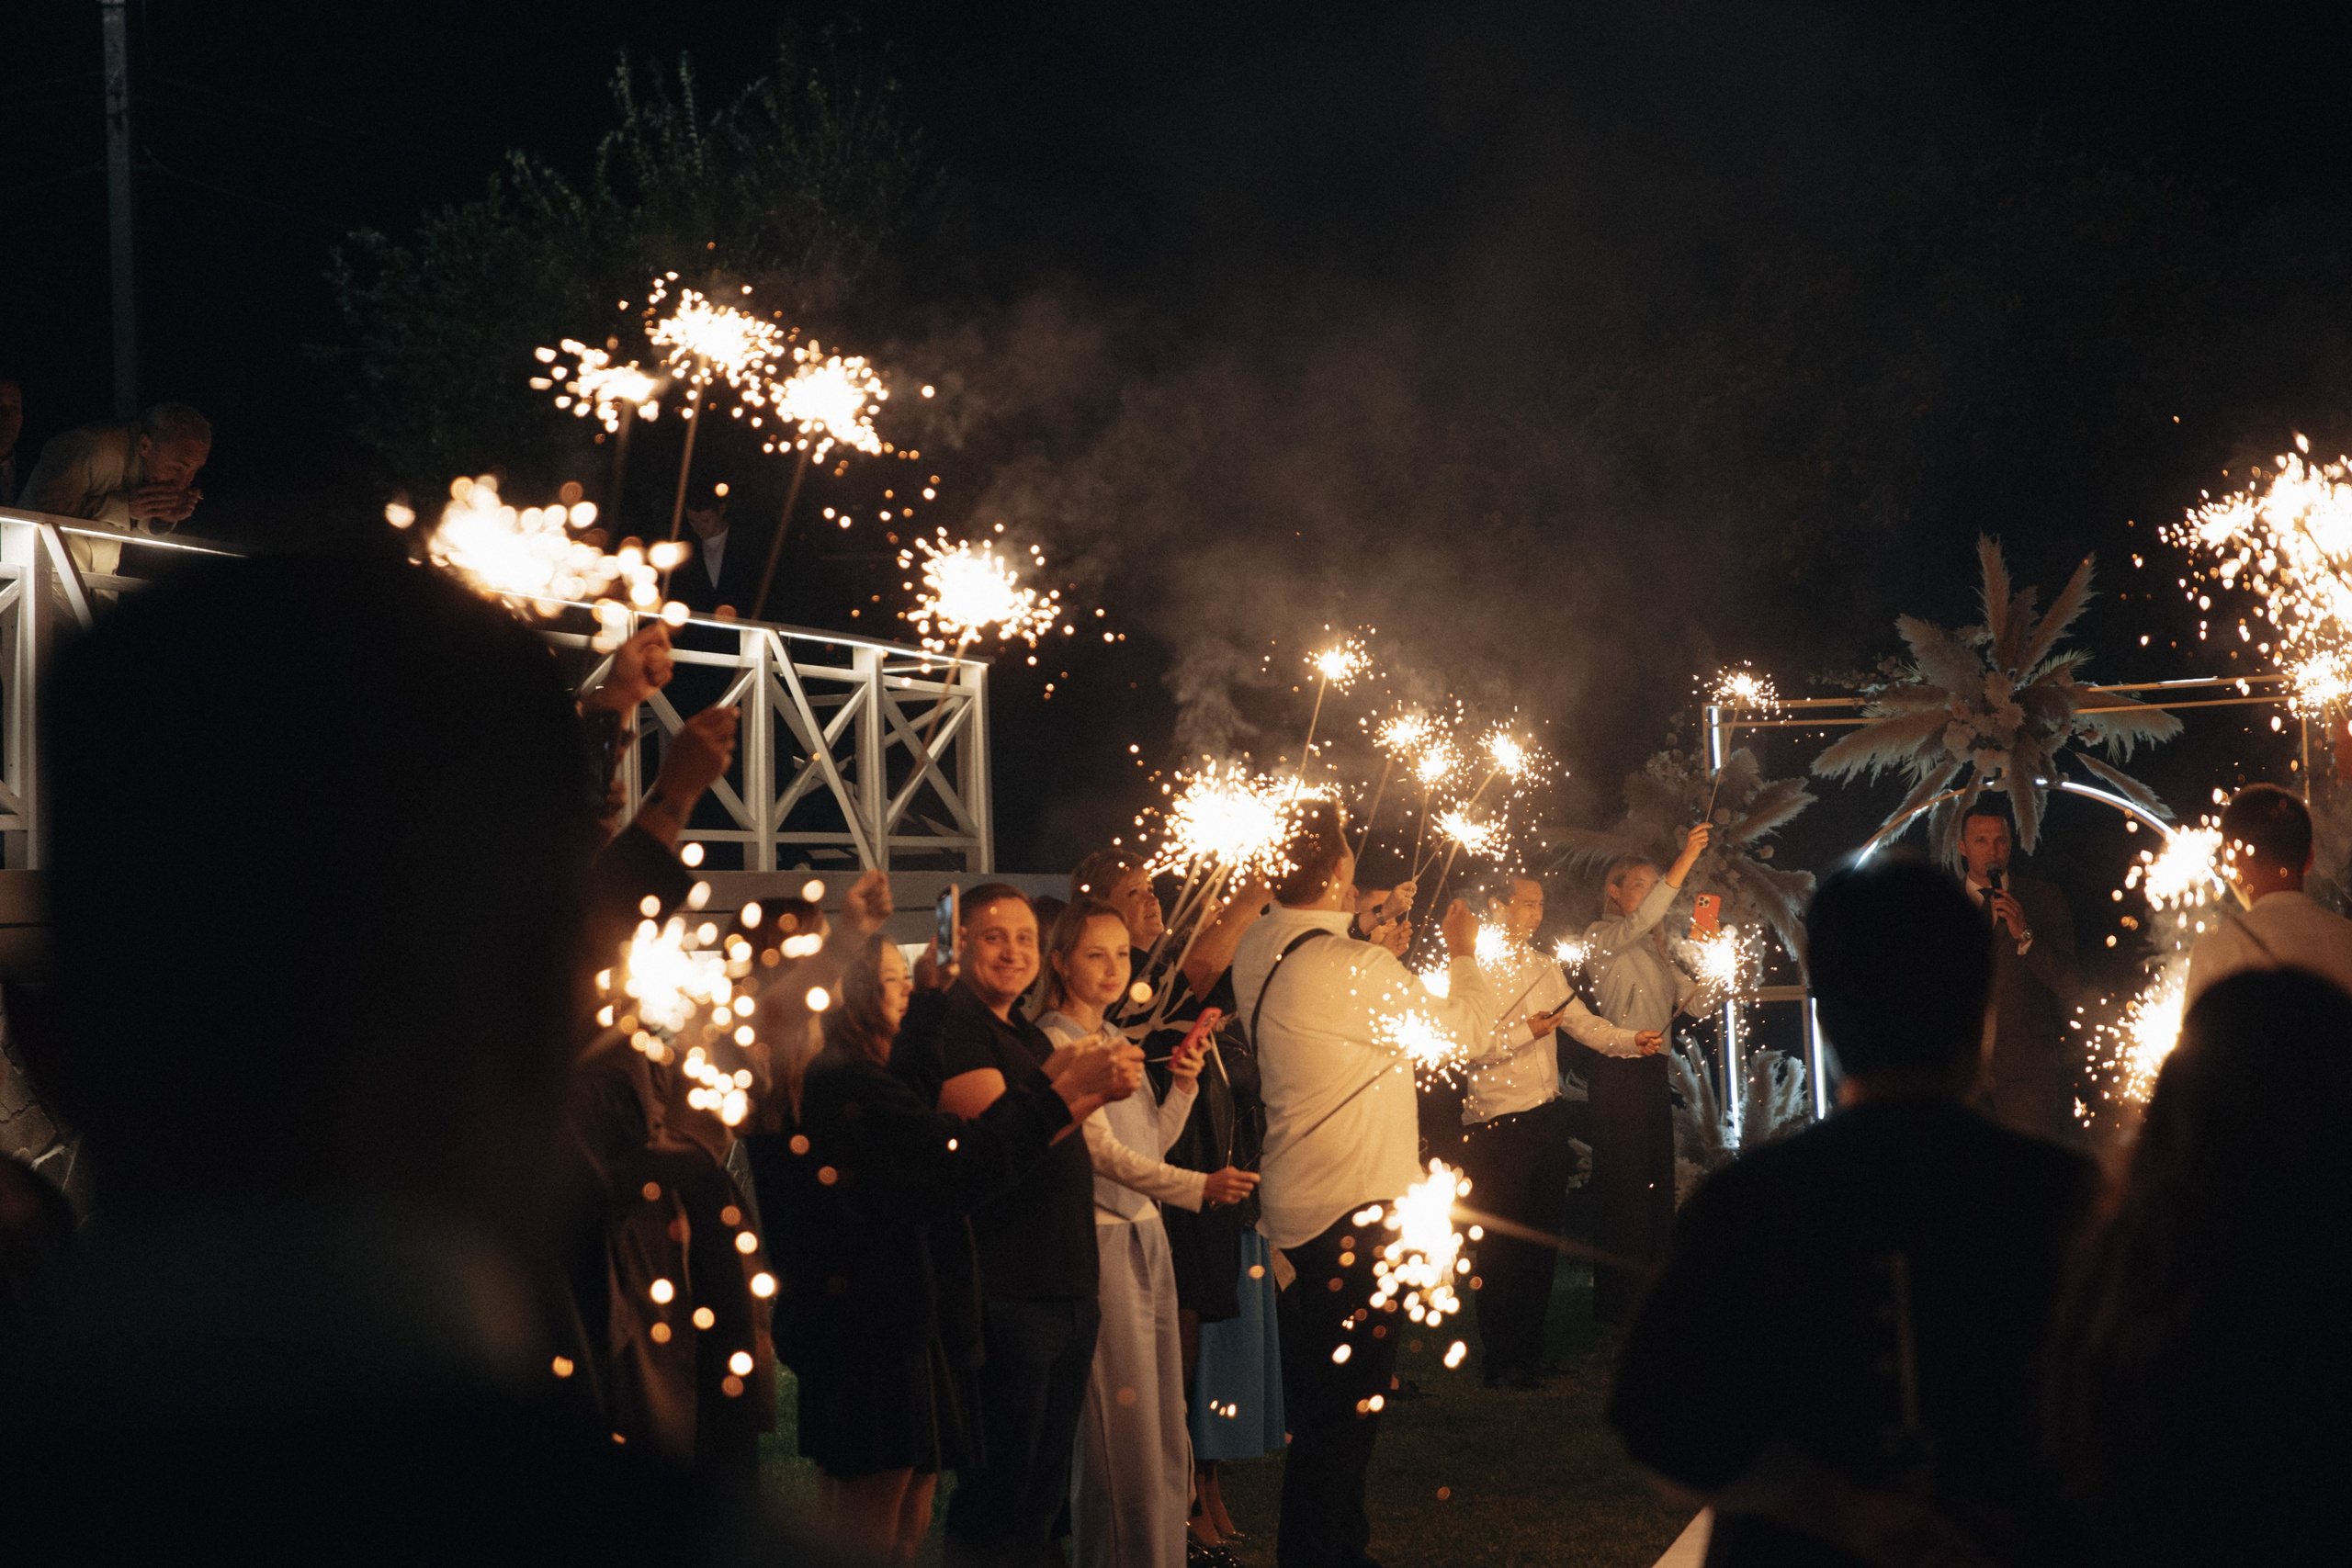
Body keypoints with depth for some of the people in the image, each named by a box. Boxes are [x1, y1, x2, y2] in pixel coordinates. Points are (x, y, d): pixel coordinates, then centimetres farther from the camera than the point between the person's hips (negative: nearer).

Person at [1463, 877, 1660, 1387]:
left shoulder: (1545, 969, 15)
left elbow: (1583, 1023, 9)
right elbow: (1469, 1046, -17)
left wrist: (1632, 1040, -6)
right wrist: (1527, 1030, -19)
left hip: (1548, 1116, 7)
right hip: (1496, 1126, -7)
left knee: (1543, 1238, 11)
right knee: (1502, 1248, -2)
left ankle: (1531, 1353, 21)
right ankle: (1501, 1362, 6)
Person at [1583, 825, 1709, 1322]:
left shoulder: (1654, 947, 20)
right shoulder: (1601, 936, -3)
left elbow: (1690, 997, 17)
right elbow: (1638, 922, -24)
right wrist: (1685, 861, -29)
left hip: (1653, 1069, 8)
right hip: (1617, 1071, -8)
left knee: (1657, 1178, 7)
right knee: (1622, 1181, -8)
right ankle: (1617, 1298, -4)